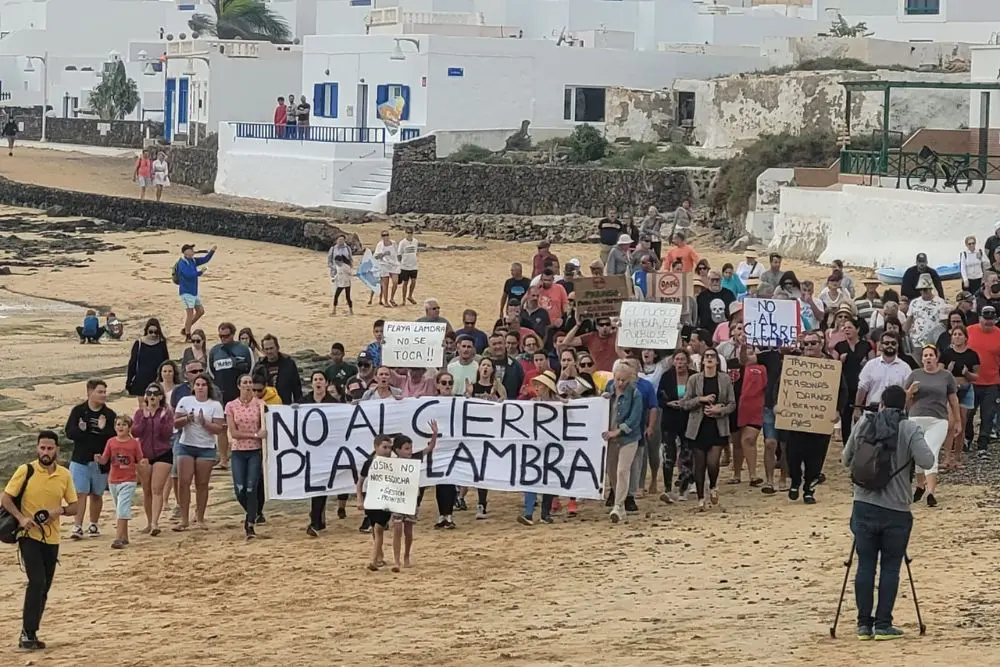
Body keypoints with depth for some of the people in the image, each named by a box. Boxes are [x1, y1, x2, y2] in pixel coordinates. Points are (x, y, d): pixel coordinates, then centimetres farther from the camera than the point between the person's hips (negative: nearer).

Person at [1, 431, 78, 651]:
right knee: (37, 582, -18)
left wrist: (59, 511, -13)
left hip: (51, 538, 5)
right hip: (29, 536, -5)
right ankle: (27, 634, -13)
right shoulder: (26, 471, -8)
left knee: (43, 587, 9)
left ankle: (31, 633, 20)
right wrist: (21, 517, -21)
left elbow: (74, 507, 9)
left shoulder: (64, 475, 3)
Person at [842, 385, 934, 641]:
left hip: (864, 507, 3)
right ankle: (883, 625, 5)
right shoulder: (909, 430, -6)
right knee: (890, 567, 6)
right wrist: (914, 449, 5)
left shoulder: (863, 425, 4)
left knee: (865, 565, 8)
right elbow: (927, 462, -15)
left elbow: (846, 460, 12)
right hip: (896, 512, -2)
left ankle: (864, 624, 10)